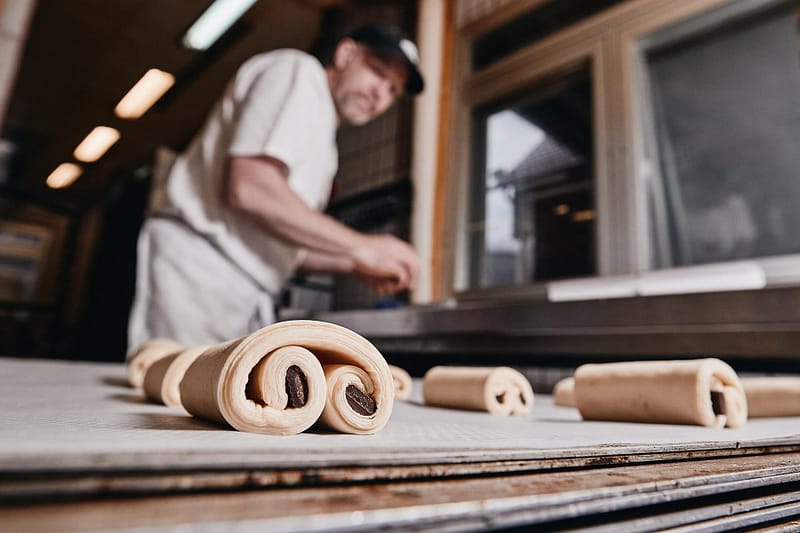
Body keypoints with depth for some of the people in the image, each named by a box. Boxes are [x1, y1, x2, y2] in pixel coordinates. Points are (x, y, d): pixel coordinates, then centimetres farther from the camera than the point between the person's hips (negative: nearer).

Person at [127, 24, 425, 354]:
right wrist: (361, 246, -16)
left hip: (243, 298, 9)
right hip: (196, 270, -9)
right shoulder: (296, 70, -3)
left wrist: (354, 265, 8)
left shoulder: (322, 141, 22)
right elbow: (248, 187, -21)